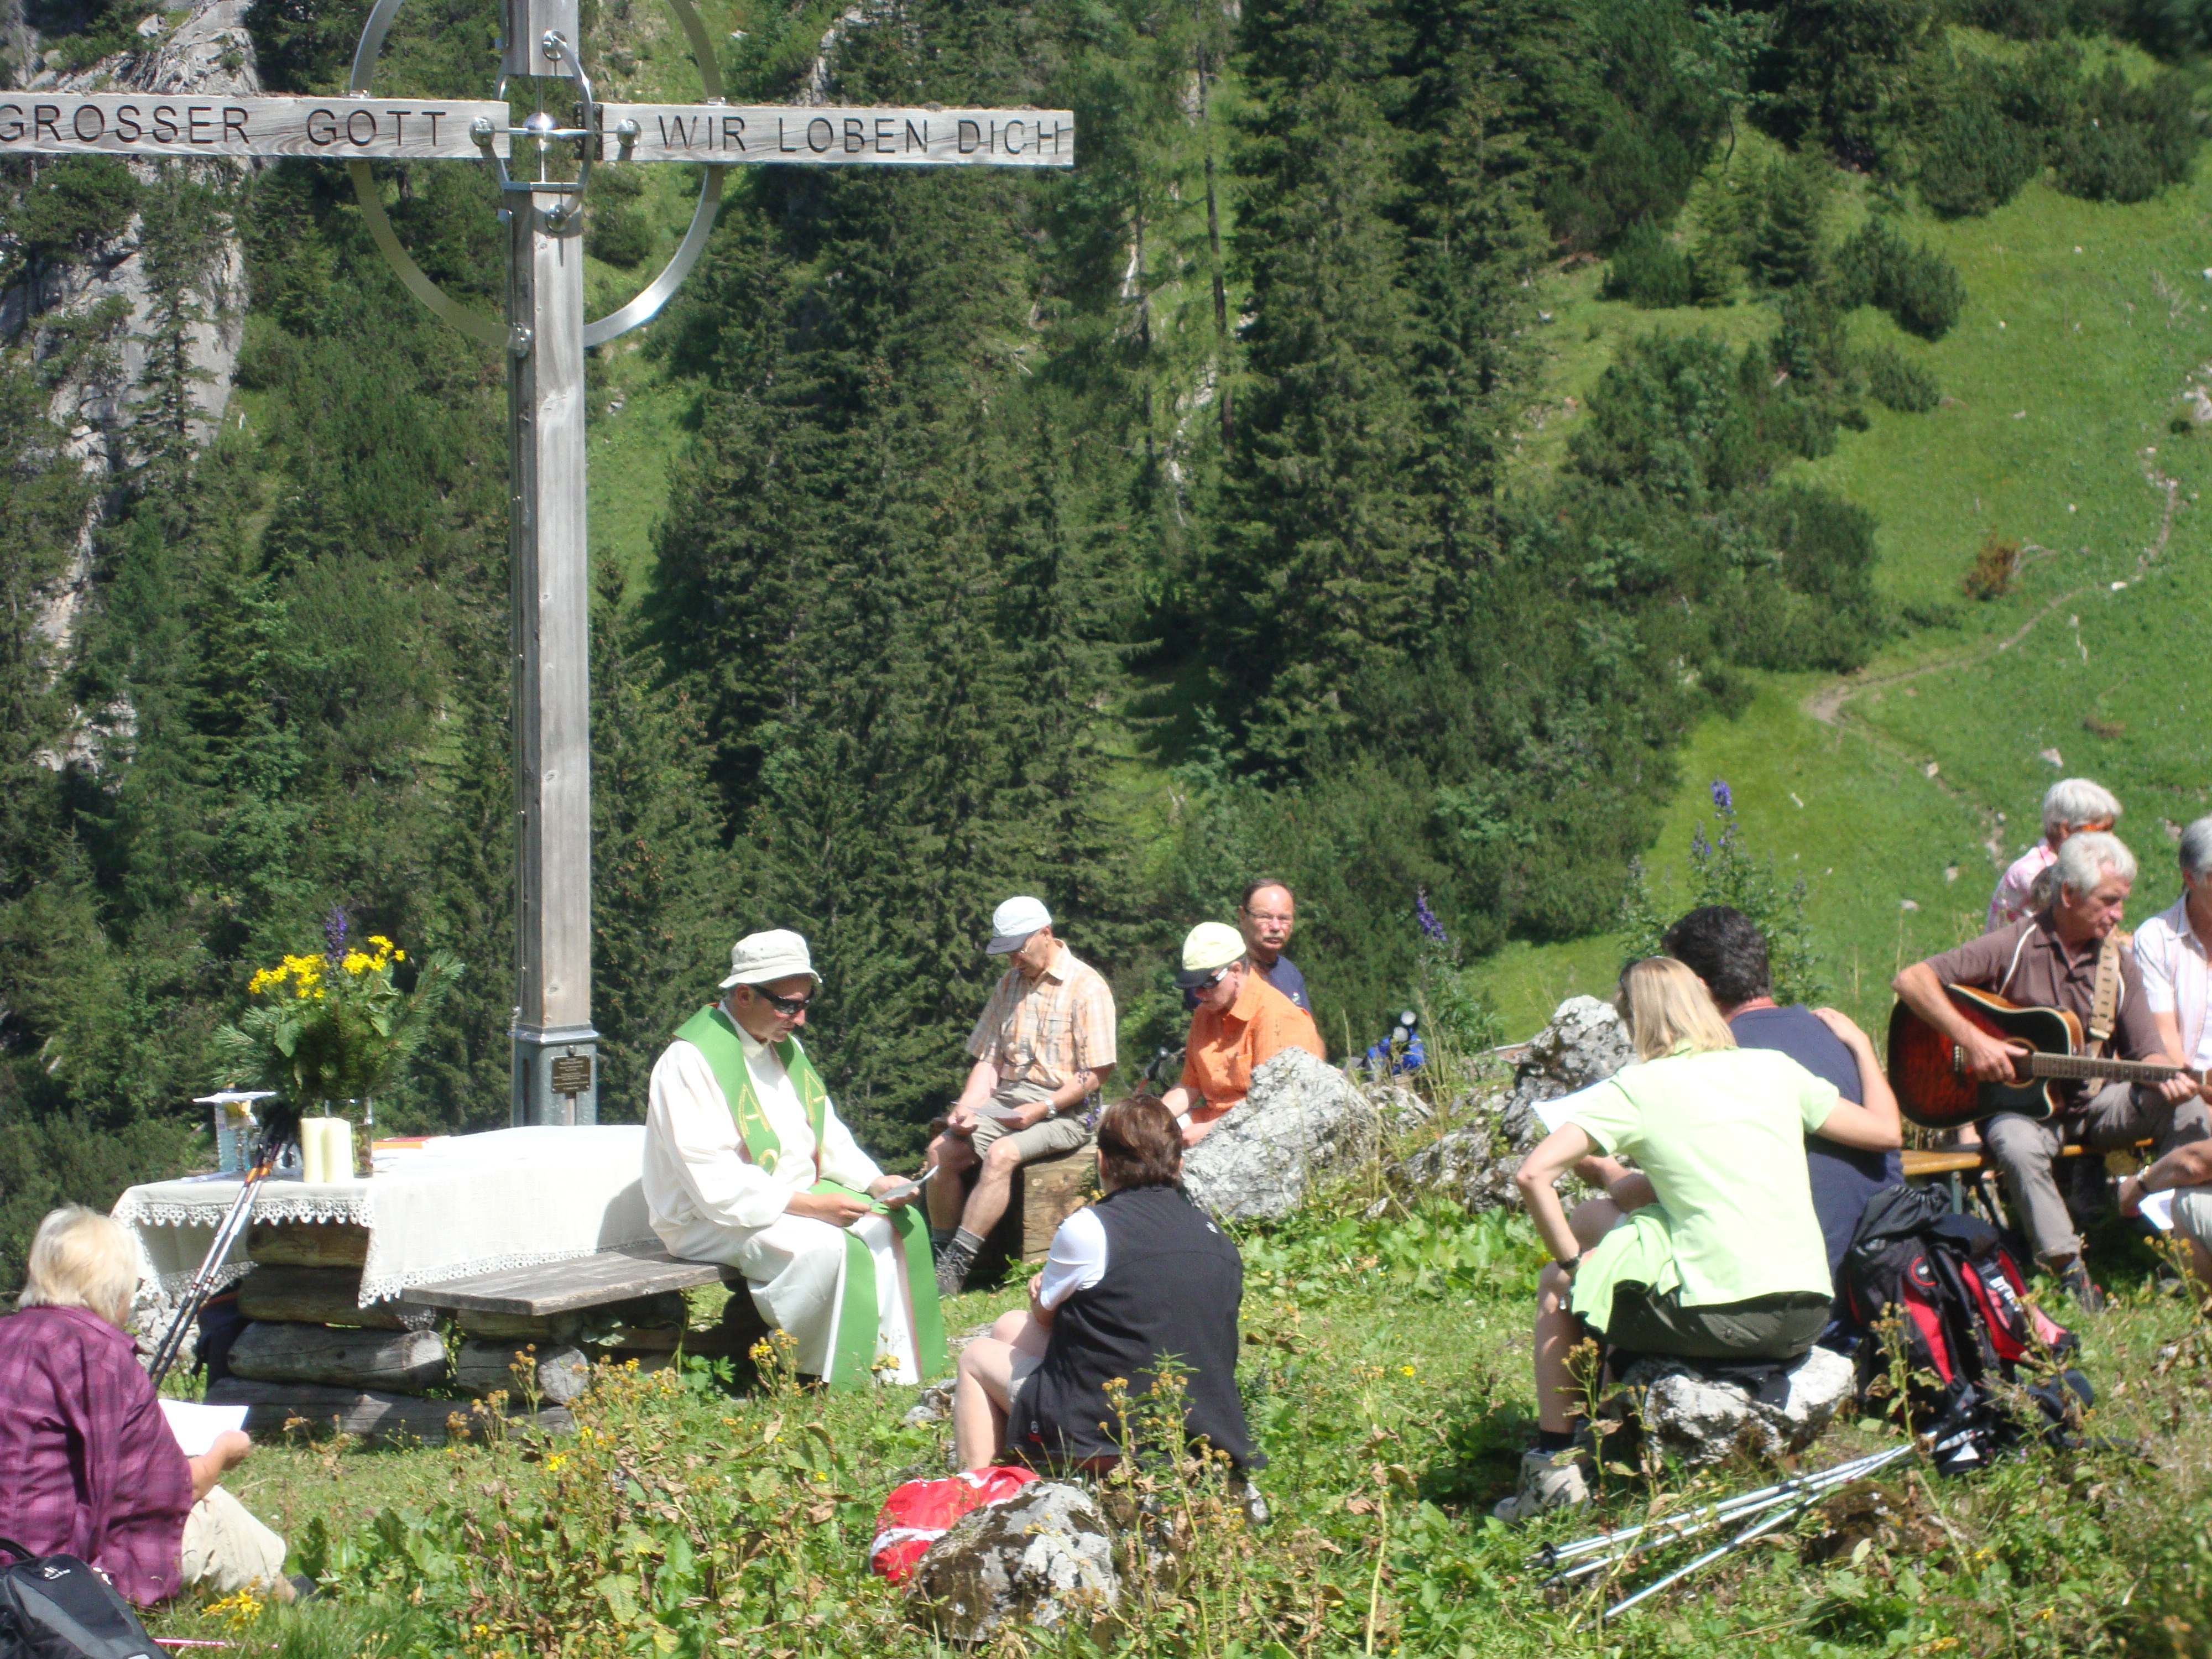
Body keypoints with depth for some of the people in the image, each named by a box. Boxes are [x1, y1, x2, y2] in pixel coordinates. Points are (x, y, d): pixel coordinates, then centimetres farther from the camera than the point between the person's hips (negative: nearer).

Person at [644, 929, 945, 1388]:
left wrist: (875, 1182, 0)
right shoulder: (691, 1062, -18)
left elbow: (827, 1135, 19)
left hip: (794, 1196, 9)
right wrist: (809, 1204, -28)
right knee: (828, 1246, -32)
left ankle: (893, 1371, -9)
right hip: (711, 1220, -9)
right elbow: (715, 1182, -24)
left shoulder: (784, 1045, 11)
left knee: (898, 1226, -7)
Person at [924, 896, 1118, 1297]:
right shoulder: (1009, 984, 14)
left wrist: (1043, 1109, -19)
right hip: (1006, 1099, 7)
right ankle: (940, 1253, -10)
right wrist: (966, 1109, -5)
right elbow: (989, 1059, 13)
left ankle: (955, 1267, -32)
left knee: (1001, 1154, -31)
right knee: (943, 1150, -16)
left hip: (1063, 1108, -7)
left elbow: (1095, 1073, -10)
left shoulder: (1086, 987, -7)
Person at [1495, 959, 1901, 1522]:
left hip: (1721, 1319, -6)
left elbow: (1533, 1175, -12)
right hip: (1807, 1318, 6)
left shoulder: (1636, 1090, -2)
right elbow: (1887, 1132, 19)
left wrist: (1572, 1258, 3)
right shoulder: (1776, 1069, 10)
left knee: (1557, 1287, 20)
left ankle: (1555, 1466, 17)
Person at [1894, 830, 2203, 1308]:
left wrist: (2167, 1078, -20)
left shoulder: (2118, 961, 5)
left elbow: (2147, 1050, 5)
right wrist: (1972, 1040, -26)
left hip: (2091, 1102, 4)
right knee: (2019, 1147, -39)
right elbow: (1911, 981, -16)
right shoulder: (2016, 946, -9)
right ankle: (2072, 1277, -33)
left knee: (2187, 1108, -20)